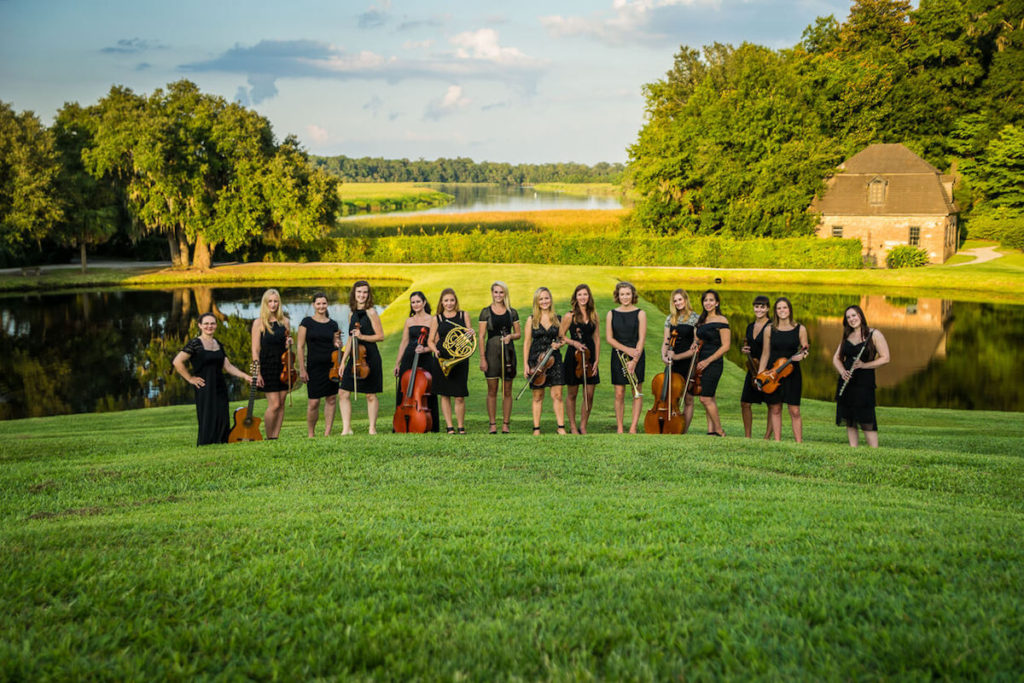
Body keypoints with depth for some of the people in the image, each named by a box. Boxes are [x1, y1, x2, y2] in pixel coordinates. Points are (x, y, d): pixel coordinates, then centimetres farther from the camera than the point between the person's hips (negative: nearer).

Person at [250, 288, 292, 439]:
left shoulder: (285, 322, 9)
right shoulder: (259, 323, -3)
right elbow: (255, 350, -5)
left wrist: (289, 343, -3)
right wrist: (257, 373, -12)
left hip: (283, 365, 5)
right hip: (267, 366, -5)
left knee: (281, 404, 4)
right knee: (274, 404, -9)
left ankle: (275, 437, 10)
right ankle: (269, 438, 5)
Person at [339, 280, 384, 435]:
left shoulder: (371, 312, -6)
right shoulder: (352, 314, 13)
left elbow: (380, 336, -8)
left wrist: (362, 336, -19)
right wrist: (343, 361, 15)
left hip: (369, 357, -6)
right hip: (354, 358, 6)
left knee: (370, 395, 1)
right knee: (344, 393, 0)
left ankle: (372, 428, 12)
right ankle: (346, 428, 5)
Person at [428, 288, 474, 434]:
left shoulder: (463, 315, 8)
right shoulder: (436, 319, 6)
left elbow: (468, 336, 10)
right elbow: (431, 340, 8)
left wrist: (471, 333, -13)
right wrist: (435, 350, -12)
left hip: (460, 358, 0)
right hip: (443, 359, 1)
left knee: (459, 396, -4)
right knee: (445, 394, 3)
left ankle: (461, 426, 8)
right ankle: (449, 426, 11)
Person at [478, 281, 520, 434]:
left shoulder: (512, 312, 8)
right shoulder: (486, 312, 2)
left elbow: (519, 333, 14)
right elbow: (481, 337, -1)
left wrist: (510, 336, -9)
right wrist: (482, 358, -8)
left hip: (508, 351, 2)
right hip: (492, 351, -2)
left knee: (507, 391, 4)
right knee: (492, 391, 1)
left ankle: (505, 424, 10)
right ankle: (493, 425, 7)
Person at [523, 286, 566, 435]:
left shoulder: (557, 319, 7)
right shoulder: (532, 319, 2)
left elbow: (561, 339, 16)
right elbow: (527, 342, 1)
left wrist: (559, 344, -8)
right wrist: (525, 364, -5)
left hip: (554, 360, 1)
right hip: (536, 360, -1)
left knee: (557, 396, -4)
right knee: (538, 396, 4)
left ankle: (561, 427, 0)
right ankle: (536, 429, 10)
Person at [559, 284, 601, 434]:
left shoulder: (594, 316, 6)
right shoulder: (569, 317, -4)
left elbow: (597, 339, 8)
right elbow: (561, 335, 1)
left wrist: (596, 360, 2)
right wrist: (574, 342, -16)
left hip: (589, 357, 3)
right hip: (573, 357, -3)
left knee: (589, 395, 0)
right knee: (572, 394, 6)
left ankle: (583, 426, 13)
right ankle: (572, 427, 17)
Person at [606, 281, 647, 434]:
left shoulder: (640, 314, 1)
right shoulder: (611, 314, 6)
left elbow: (641, 339, -5)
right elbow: (609, 338, 1)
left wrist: (634, 361, -14)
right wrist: (626, 350, -12)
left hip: (636, 355, -1)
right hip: (618, 356, 1)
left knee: (636, 392, -1)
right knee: (619, 394, 1)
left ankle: (633, 428, 2)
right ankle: (619, 428, 5)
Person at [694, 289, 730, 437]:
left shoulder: (721, 321, -9)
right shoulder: (702, 321, 14)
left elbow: (725, 346, -13)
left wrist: (707, 361, -16)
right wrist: (695, 344, 3)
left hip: (714, 363, -8)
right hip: (702, 363, 8)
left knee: (705, 398, -12)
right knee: (710, 399, 8)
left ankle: (719, 431, -3)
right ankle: (711, 430, 11)